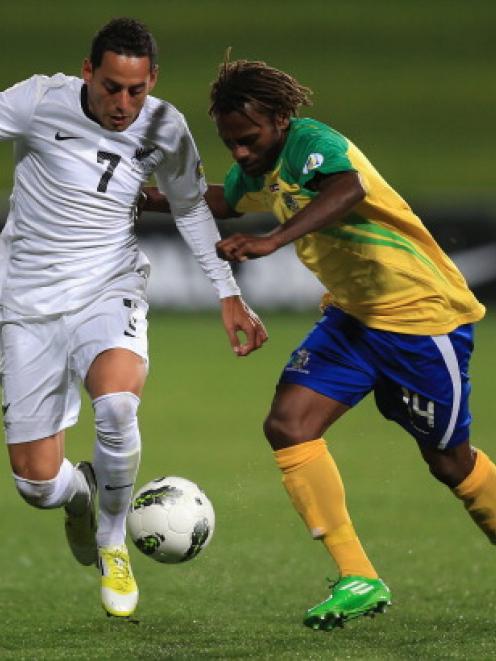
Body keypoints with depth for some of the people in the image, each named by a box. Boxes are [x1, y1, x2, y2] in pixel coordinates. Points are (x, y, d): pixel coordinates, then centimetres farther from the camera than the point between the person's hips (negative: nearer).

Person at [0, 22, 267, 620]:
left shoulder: (165, 129, -2)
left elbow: (191, 206, 15)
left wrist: (228, 294, 14)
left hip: (109, 294, 0)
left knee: (116, 404, -34)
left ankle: (112, 546, -7)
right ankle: (80, 494, 38)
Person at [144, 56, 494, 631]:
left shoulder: (311, 142, -24)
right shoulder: (260, 168, 3)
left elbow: (349, 190, -47)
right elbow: (226, 200, 27)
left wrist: (273, 241, -58)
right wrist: (155, 198, 17)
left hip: (423, 314, -8)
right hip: (354, 314, 8)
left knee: (449, 463, 4)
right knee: (288, 425, -11)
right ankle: (358, 579, -9)